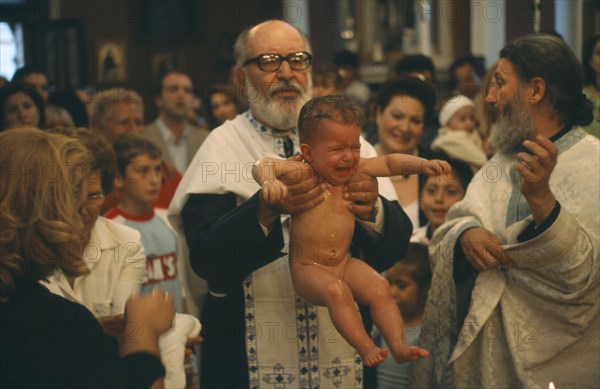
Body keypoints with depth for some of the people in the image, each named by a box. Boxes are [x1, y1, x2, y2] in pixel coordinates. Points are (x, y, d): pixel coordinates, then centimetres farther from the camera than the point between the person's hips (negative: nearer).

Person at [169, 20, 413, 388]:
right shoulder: (223, 147, -6)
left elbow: (390, 252, -5)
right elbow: (206, 258, -17)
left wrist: (372, 209, -26)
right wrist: (266, 208, -34)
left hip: (340, 345, 2)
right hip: (253, 352, -2)